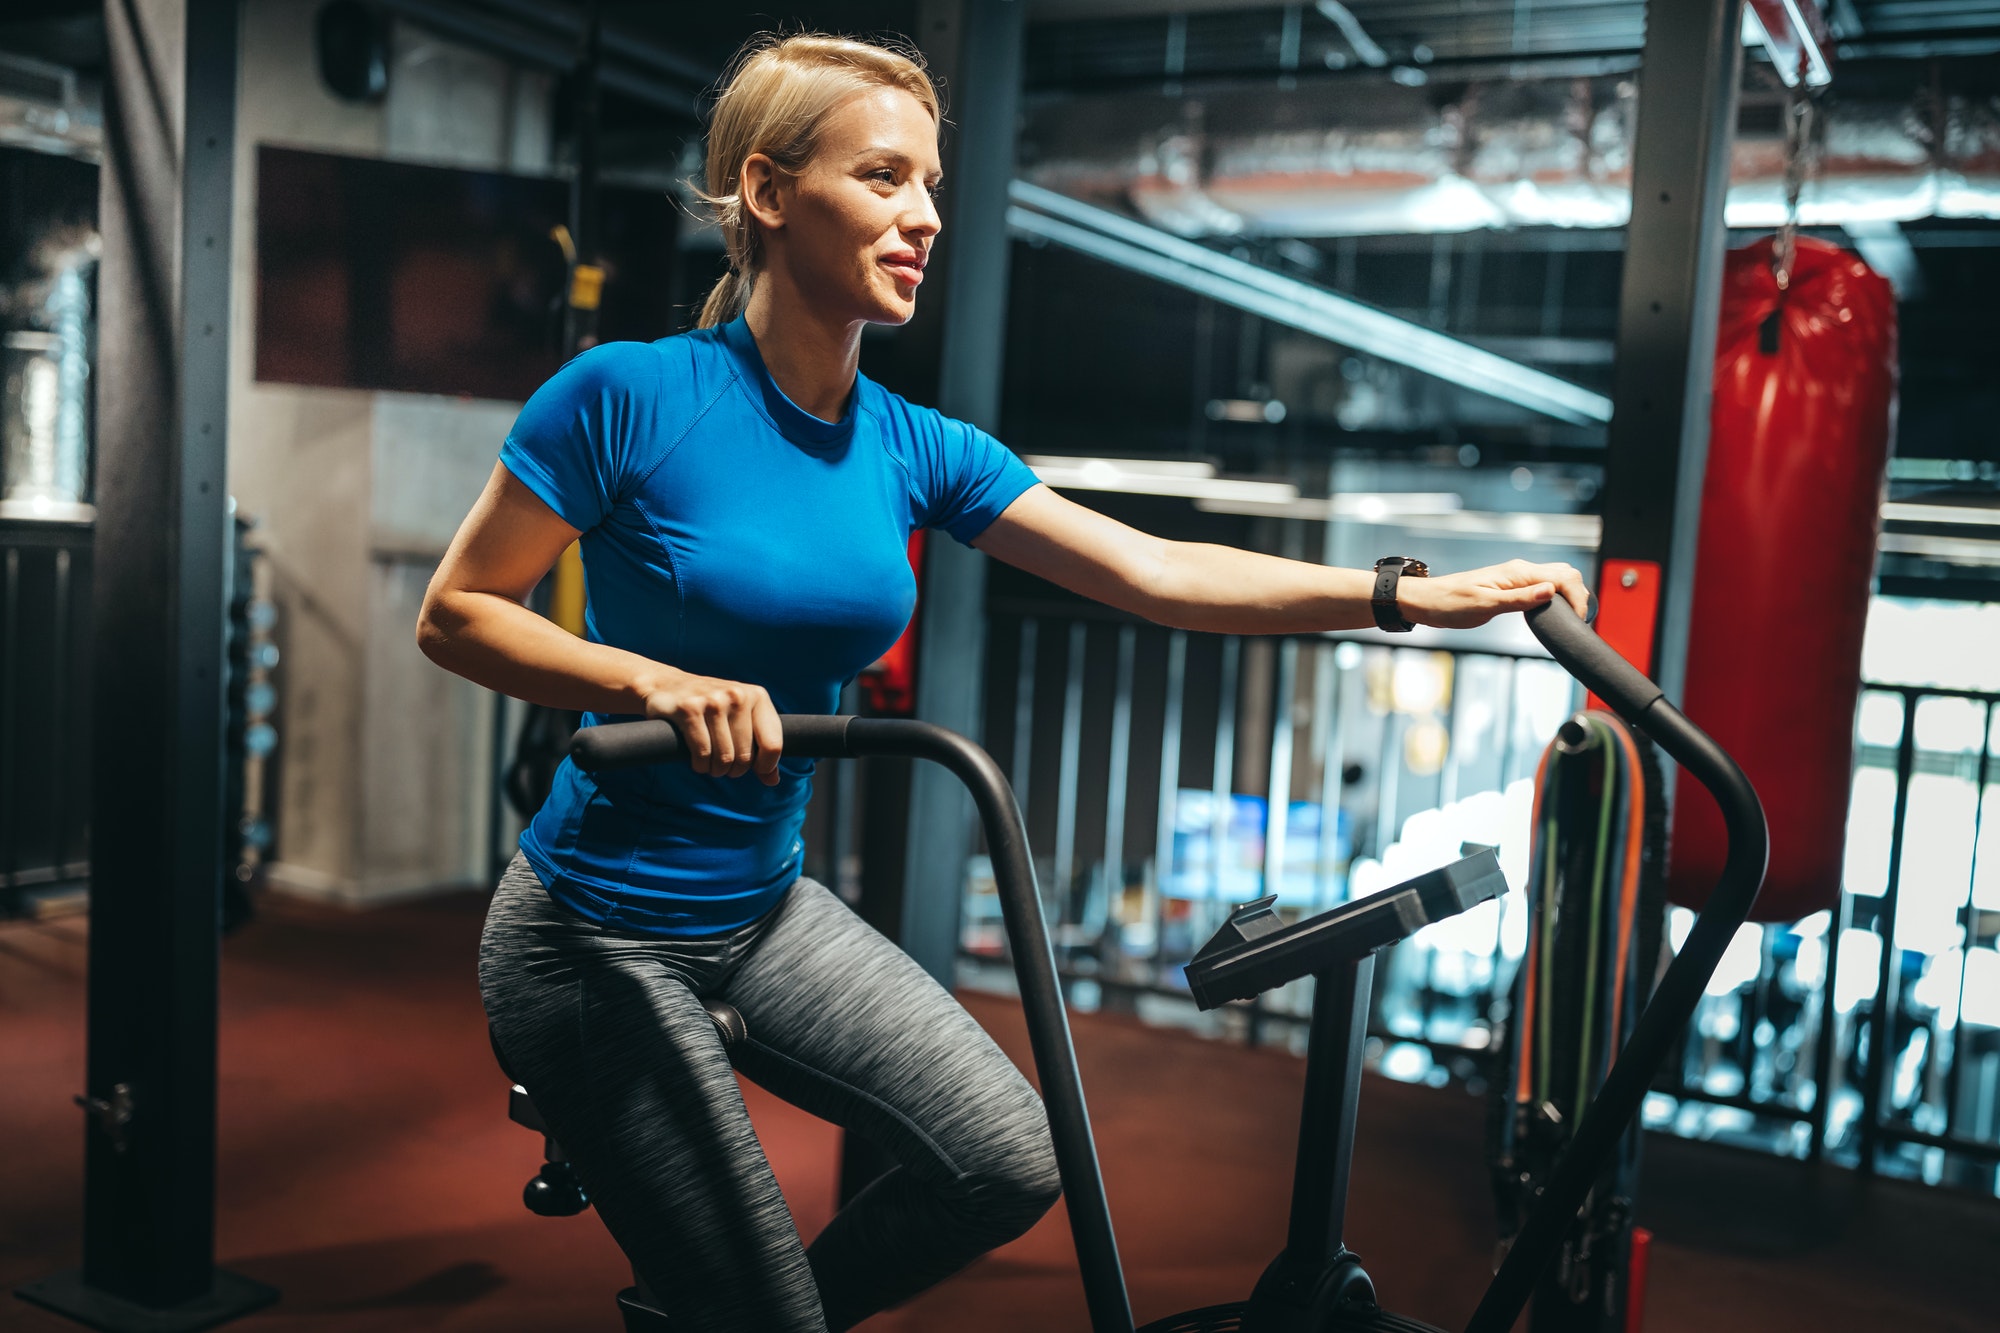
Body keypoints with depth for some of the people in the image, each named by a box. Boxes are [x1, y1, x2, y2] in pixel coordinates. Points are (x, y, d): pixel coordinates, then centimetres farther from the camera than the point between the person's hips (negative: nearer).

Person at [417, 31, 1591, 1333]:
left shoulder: (912, 447, -2)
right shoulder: (630, 396, -17)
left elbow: (1157, 573, -7)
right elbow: (455, 613, -10)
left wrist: (1414, 592, -13)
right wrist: (656, 680, -27)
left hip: (765, 909, 5)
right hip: (600, 935, -5)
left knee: (1013, 1162, -5)